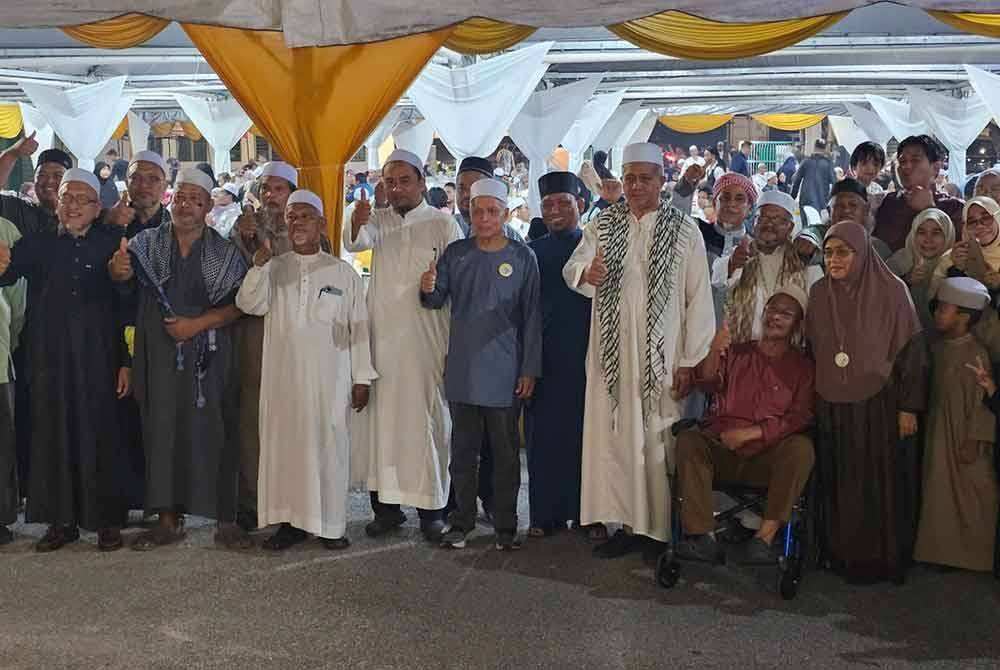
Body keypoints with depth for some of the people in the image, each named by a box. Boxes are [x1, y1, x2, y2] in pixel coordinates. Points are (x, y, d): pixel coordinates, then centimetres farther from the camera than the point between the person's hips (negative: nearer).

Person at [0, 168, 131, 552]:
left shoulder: (112, 246, 2)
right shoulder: (36, 245, 8)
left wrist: (126, 362, -4)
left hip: (98, 360, -2)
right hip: (49, 359, 2)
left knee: (100, 435, 3)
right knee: (54, 436, 7)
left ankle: (107, 520, 14)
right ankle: (62, 520, 18)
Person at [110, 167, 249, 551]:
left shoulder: (224, 253, 5)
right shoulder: (148, 243, 9)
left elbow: (238, 304, -1)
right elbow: (125, 277, -7)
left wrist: (197, 324, -14)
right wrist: (118, 271, -31)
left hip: (208, 357, -1)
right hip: (160, 354, 1)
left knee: (214, 431, -2)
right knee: (162, 430, 3)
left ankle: (226, 521, 5)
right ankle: (169, 519, 11)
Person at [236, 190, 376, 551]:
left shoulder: (343, 272, 5)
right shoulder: (273, 268, 10)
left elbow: (359, 328, 5)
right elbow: (250, 304, -6)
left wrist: (361, 378, 1)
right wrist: (260, 261, -17)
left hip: (329, 379, -2)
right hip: (282, 376, 2)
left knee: (328, 445, 1)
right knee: (283, 444, 4)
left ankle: (331, 523, 11)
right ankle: (290, 520, 14)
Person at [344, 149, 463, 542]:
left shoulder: (442, 224, 2)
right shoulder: (378, 221, 9)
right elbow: (355, 243, -13)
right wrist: (356, 223, -35)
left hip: (428, 339, -2)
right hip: (383, 337, 3)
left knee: (428, 419, -1)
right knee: (383, 418, 4)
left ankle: (431, 507, 8)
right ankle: (386, 505, 12)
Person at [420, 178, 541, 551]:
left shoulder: (522, 257, -2)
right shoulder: (455, 254, 4)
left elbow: (531, 317, -1)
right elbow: (437, 301, 3)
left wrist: (530, 369, -5)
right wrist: (428, 289, -21)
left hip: (504, 374, -2)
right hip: (462, 372, 2)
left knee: (505, 453, 7)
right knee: (463, 449, 10)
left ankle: (506, 526, 17)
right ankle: (461, 521, 21)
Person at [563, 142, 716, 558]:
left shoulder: (684, 230, 1)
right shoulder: (603, 225, 10)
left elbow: (699, 298, -3)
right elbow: (572, 267, -4)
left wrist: (689, 361, -9)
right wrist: (586, 273, -30)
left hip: (661, 355, -3)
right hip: (612, 352, 3)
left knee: (659, 440, -2)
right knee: (614, 436, 3)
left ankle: (665, 528, 9)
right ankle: (629, 524, 12)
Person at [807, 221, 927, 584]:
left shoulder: (891, 290, -7)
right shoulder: (819, 293, 5)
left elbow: (912, 351, -6)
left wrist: (908, 407, -9)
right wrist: (811, 400, 10)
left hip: (878, 406, -3)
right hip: (832, 407, 3)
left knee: (879, 483, 2)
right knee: (838, 483, 7)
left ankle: (882, 557, 15)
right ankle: (842, 553, 18)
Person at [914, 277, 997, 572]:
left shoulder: (976, 353, -17)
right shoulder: (938, 348, 5)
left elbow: (979, 401, -16)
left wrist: (974, 442, -16)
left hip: (964, 437, -7)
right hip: (938, 434, 7)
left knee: (970, 495, 4)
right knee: (940, 492, 13)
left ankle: (974, 553, 17)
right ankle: (943, 549, 24)